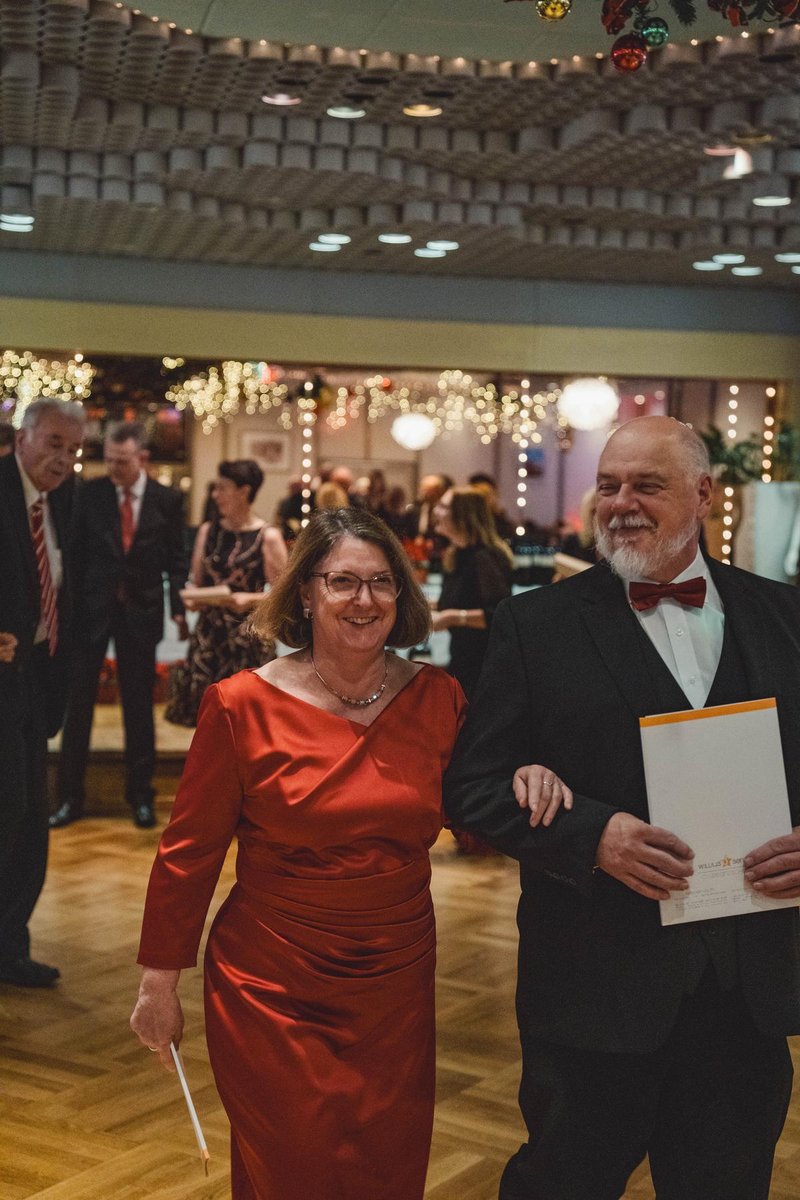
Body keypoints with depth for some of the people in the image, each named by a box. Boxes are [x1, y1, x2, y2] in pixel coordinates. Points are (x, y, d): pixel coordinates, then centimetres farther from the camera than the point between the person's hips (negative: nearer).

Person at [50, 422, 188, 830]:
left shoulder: (167, 500, -2)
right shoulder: (90, 493, -2)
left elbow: (175, 559, 3)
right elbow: (76, 551, 0)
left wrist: (179, 609, -3)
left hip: (141, 611, 0)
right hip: (92, 606, 0)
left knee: (139, 704, 8)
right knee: (79, 699, 2)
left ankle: (140, 795, 20)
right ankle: (69, 796, 11)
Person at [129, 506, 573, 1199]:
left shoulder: (438, 699, -1)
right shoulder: (244, 705, -9)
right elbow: (189, 851, -3)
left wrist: (526, 779, -13)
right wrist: (159, 983, 0)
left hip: (398, 986, 3)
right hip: (271, 987, -3)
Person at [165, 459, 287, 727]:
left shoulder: (268, 537, -5)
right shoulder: (208, 531, 10)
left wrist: (250, 599, -19)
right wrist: (191, 598, -4)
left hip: (249, 637, -4)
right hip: (209, 633, 4)